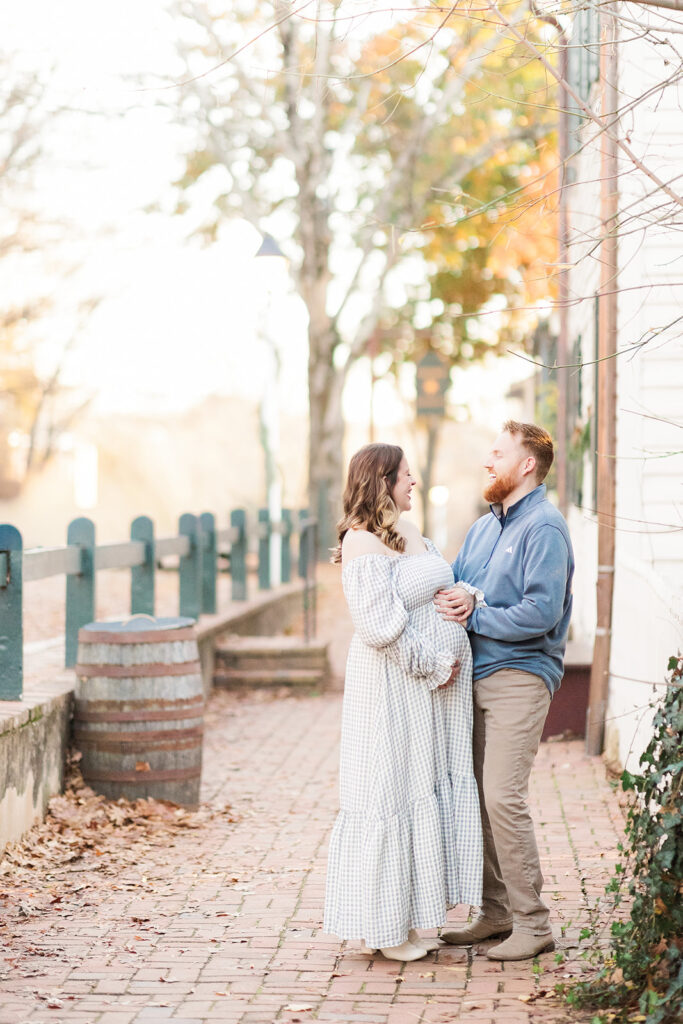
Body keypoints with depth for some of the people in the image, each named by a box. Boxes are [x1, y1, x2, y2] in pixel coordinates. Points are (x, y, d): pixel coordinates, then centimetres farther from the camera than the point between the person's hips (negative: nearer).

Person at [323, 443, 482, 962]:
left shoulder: (412, 534, 13)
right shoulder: (363, 542, -15)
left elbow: (444, 585, 25)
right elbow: (382, 626, -21)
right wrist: (435, 665, -14)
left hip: (437, 685, 9)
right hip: (395, 686, -9)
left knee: (436, 786, 12)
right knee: (392, 792, 0)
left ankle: (413, 917, 22)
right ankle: (385, 925, 12)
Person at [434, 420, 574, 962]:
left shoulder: (545, 528, -9)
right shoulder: (485, 526, 19)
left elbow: (542, 611, -19)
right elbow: (448, 586, 20)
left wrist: (474, 616, -13)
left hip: (519, 677, -8)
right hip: (476, 675, 8)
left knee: (503, 796, -13)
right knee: (476, 795, 8)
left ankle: (533, 923, -5)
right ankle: (496, 912, 18)